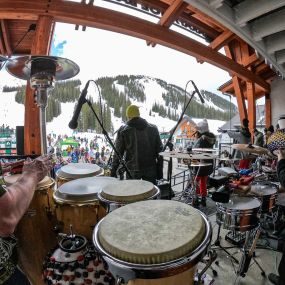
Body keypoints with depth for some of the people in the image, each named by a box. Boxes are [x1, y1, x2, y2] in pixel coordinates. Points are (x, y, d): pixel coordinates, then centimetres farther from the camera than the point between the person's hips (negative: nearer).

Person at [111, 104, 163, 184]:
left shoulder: (123, 131, -5)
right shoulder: (153, 128, 3)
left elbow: (118, 152, -5)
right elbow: (159, 149, 5)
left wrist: (113, 170, 3)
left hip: (132, 170, -2)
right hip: (150, 169, 2)